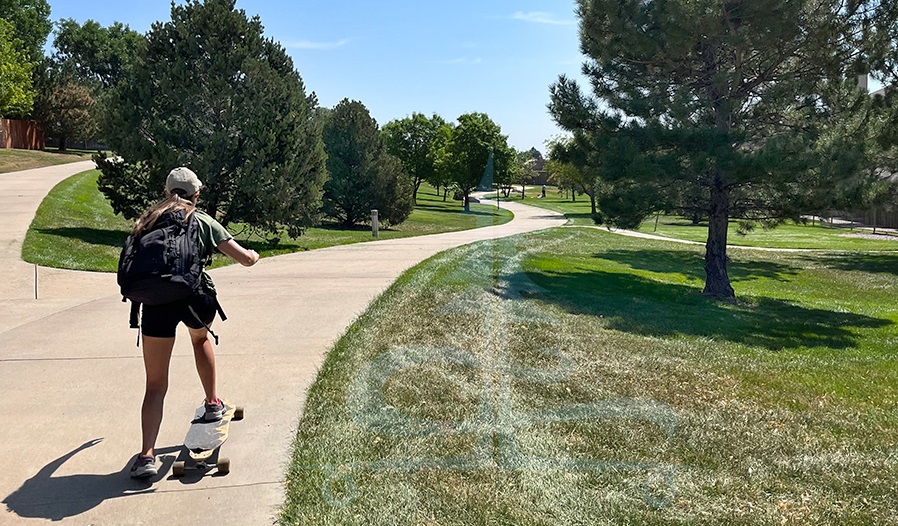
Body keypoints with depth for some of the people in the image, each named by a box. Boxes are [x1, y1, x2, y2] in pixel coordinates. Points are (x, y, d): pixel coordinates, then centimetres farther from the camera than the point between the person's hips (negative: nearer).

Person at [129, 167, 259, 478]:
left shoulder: (149, 220, 20)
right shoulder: (203, 221, 13)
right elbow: (245, 259, 10)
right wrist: (253, 255, 33)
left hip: (157, 300, 1)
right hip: (195, 296, 0)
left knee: (155, 384, 7)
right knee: (200, 338, 36)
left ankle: (146, 455, -4)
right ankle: (213, 403, 40)